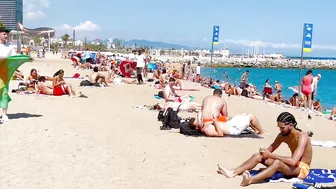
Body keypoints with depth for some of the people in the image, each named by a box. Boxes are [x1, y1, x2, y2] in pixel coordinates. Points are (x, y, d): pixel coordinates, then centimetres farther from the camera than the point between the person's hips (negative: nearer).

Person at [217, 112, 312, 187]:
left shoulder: (302, 137, -25)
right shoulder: (282, 135, -1)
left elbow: (293, 161, -35)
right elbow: (271, 148, 8)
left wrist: (271, 155, -29)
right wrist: (265, 152, -16)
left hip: (302, 168, -8)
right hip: (291, 165, 8)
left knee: (278, 162, -39)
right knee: (258, 155, -7)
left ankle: (250, 180, -59)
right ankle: (233, 172, -19)